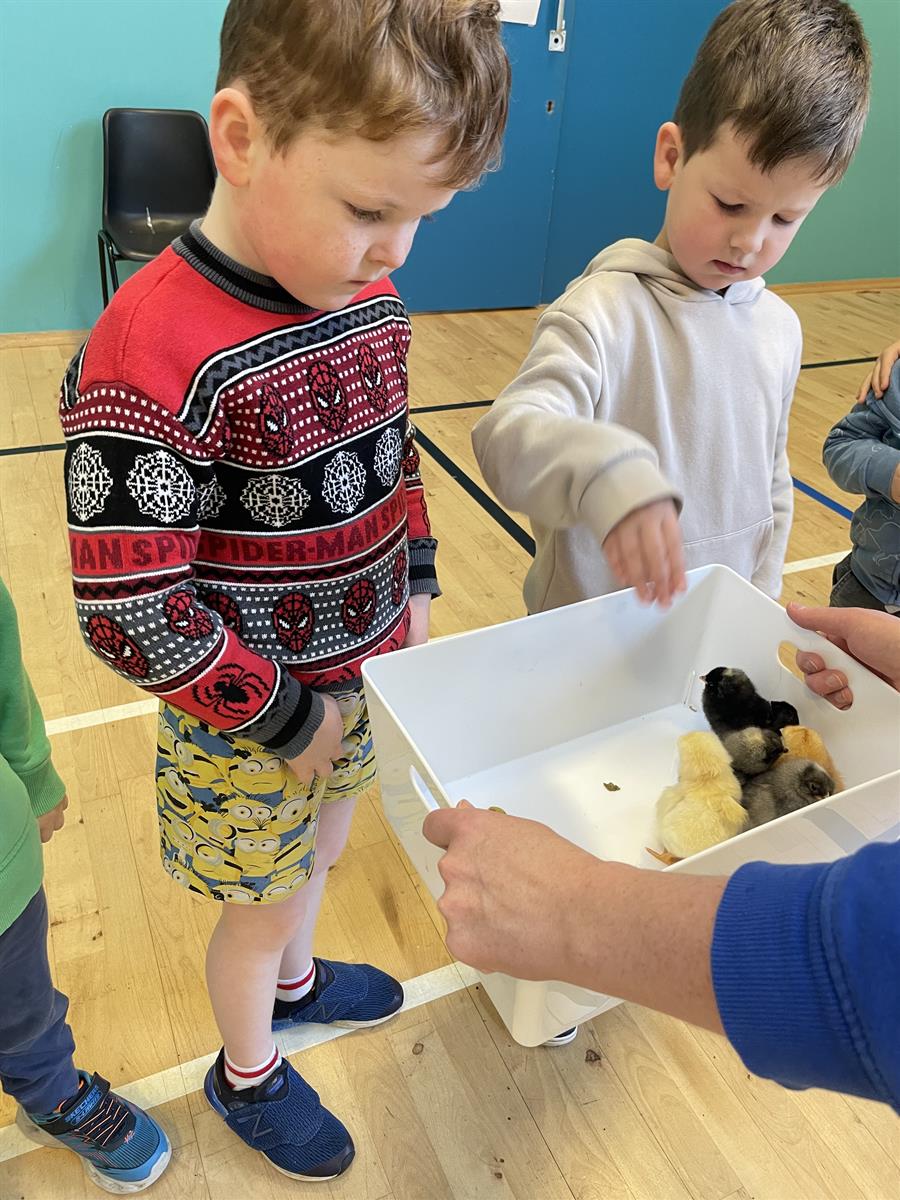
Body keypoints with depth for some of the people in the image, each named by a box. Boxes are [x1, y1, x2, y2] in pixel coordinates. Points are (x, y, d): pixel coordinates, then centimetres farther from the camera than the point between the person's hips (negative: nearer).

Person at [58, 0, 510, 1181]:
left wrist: (416, 586, 3)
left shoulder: (368, 299, -6)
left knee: (317, 852, 30)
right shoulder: (152, 358, -30)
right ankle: (247, 1073, 51)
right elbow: (131, 616, -27)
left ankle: (294, 981, 62)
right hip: (249, 725, -6)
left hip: (366, 679, 7)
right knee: (259, 901, 19)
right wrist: (286, 717, -17)